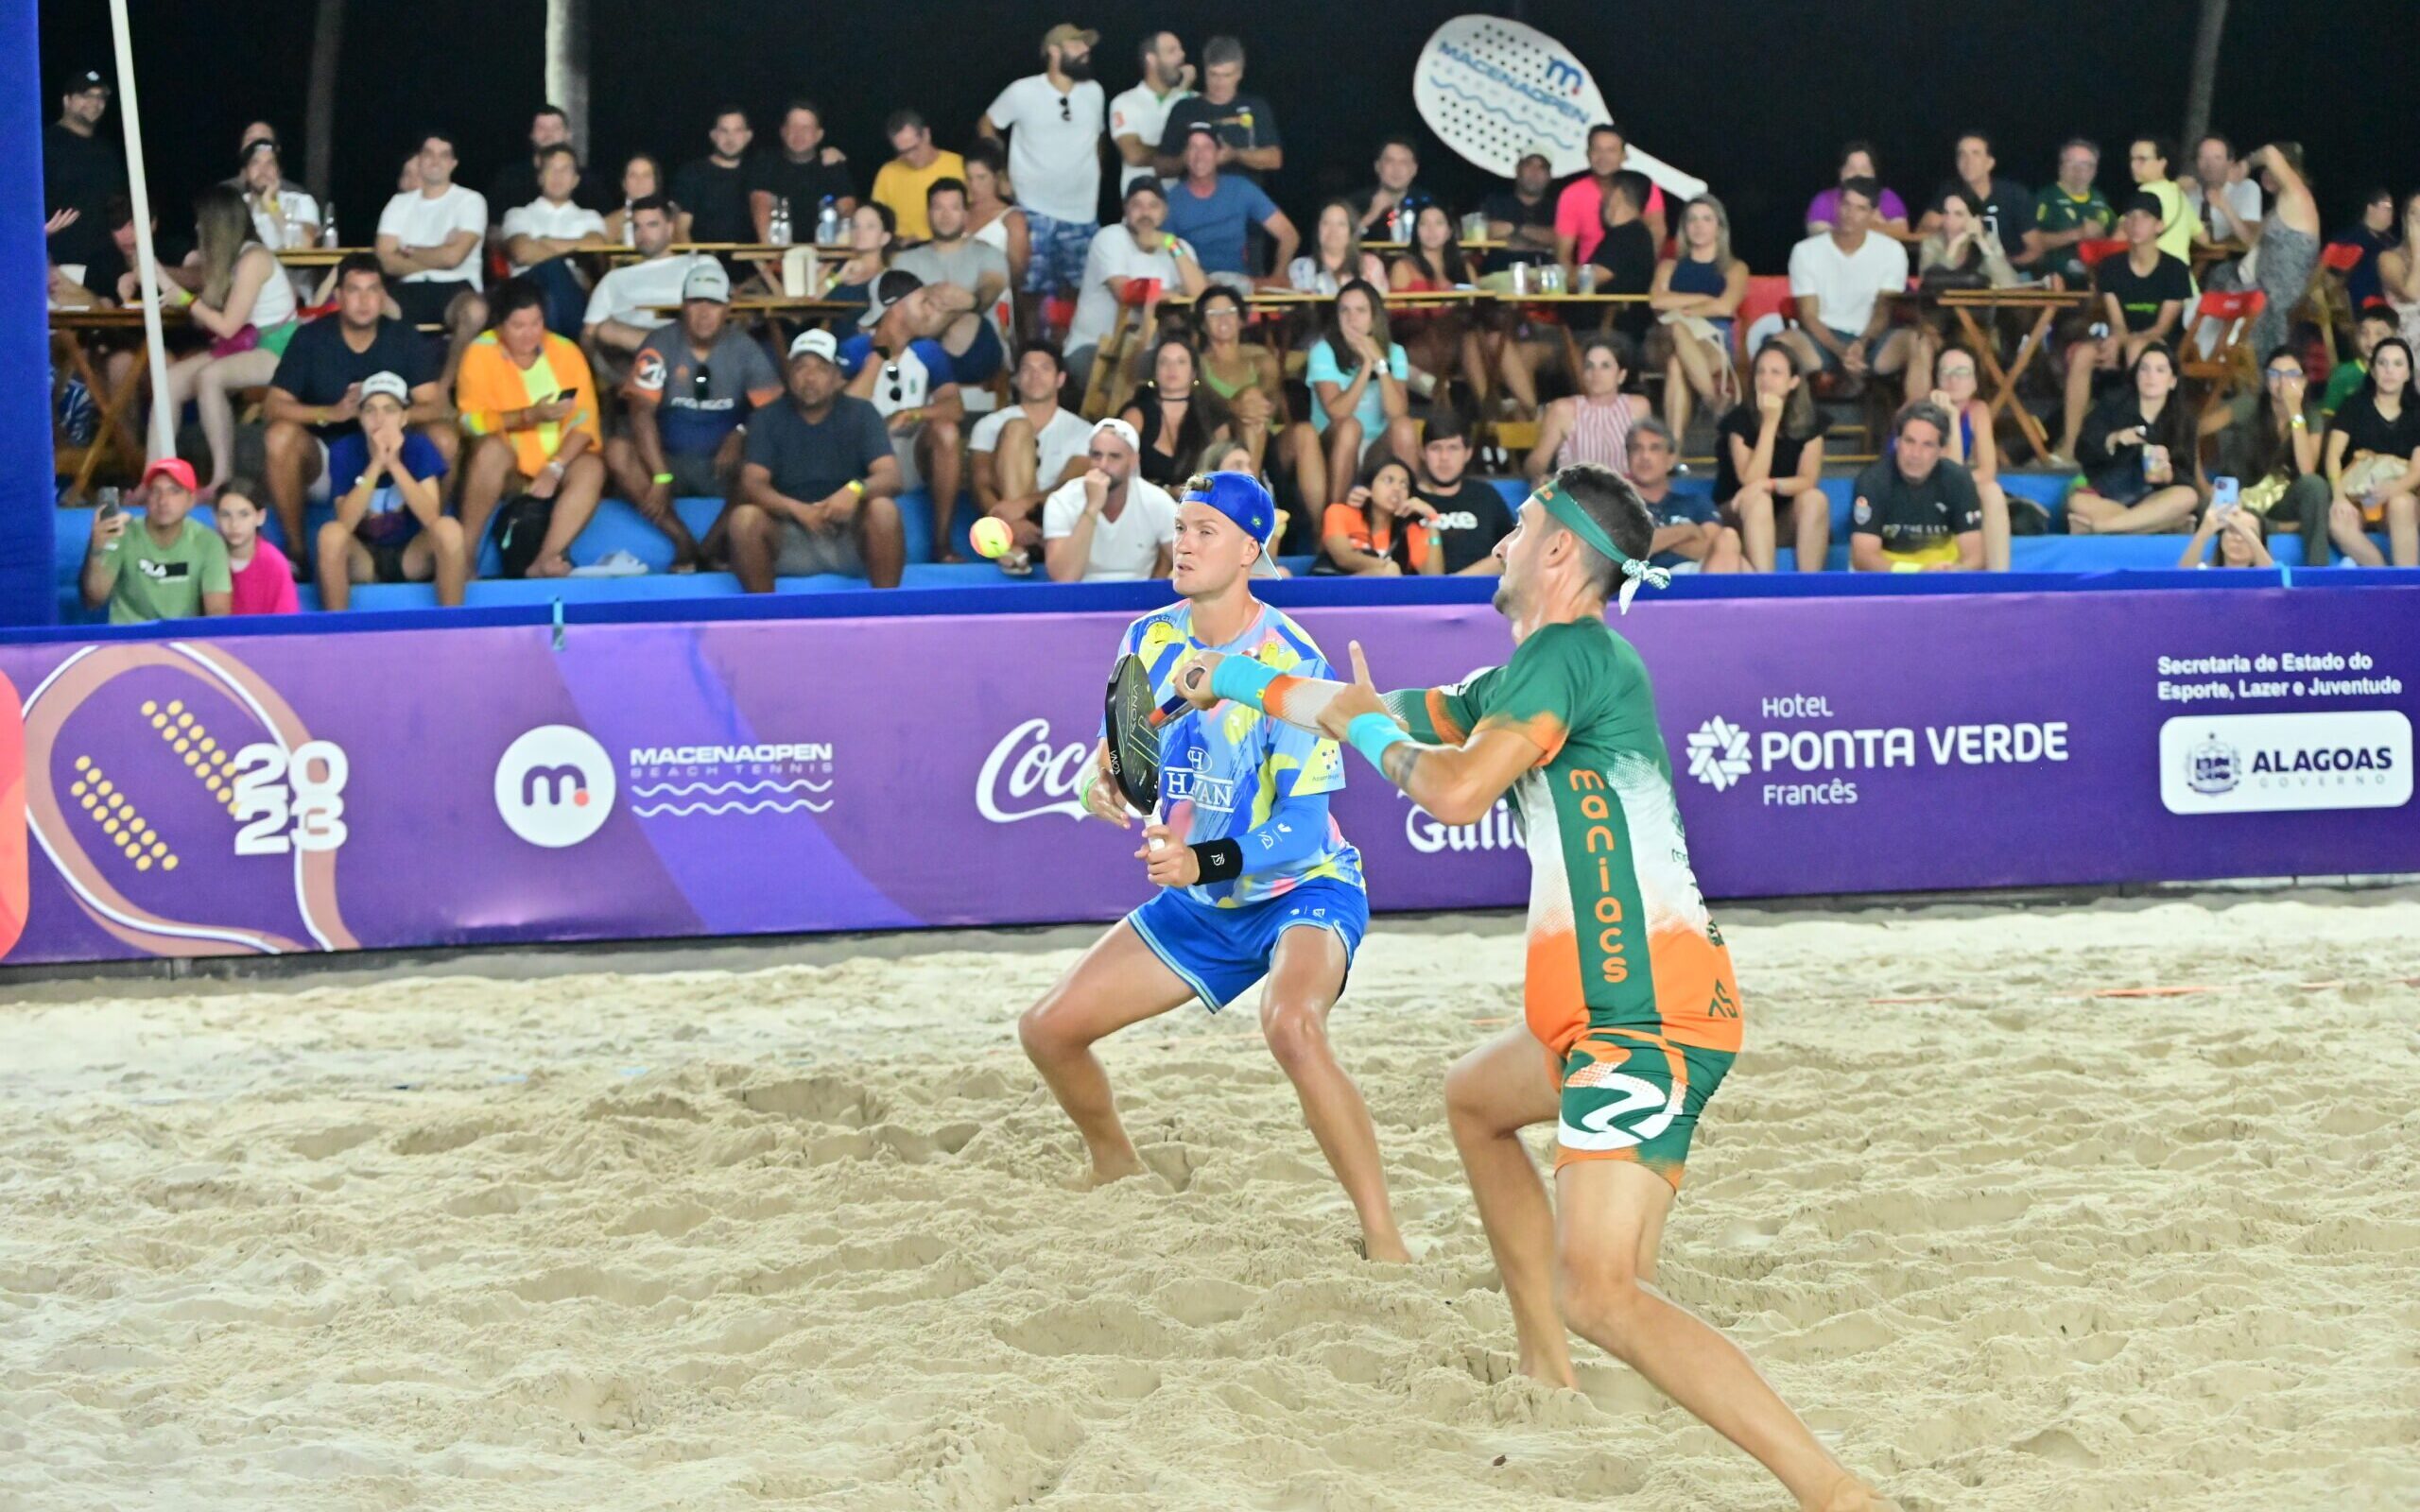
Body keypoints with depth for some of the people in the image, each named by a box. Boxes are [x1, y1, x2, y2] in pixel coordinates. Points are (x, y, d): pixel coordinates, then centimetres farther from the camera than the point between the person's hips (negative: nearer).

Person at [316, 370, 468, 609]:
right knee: (331, 533, -31)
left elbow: (431, 517, -23)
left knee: (449, 529, -28)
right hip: (363, 559, 0)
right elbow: (346, 522, -23)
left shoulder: (420, 448, -10)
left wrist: (395, 464, -31)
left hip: (412, 555, 0)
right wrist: (376, 464, -30)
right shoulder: (345, 450, -11)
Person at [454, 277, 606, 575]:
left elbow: (584, 419, -8)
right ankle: (464, 554, -29)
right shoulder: (481, 353, -8)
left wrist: (555, 468, -23)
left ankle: (543, 561, -41)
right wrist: (530, 416, -31)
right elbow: (471, 420, -18)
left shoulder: (566, 352, -1)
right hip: (506, 472, -2)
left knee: (591, 467, -27)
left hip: (556, 466, 2)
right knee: (493, 447, -34)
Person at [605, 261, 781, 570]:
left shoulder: (744, 348, -2)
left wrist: (740, 435, -26)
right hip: (669, 460, 0)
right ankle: (683, 541, -28)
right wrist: (660, 477, -24)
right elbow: (641, 410, -16)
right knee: (618, 451, -29)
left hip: (720, 466, 0)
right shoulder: (660, 345, -7)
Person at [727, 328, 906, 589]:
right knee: (743, 517, -28)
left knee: (883, 508, -30)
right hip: (789, 540, 0)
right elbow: (752, 485, -11)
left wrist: (857, 490, -36)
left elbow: (890, 478, -12)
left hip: (850, 535, 0)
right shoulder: (767, 420, 1)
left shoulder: (861, 414, 0)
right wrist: (798, 510, -31)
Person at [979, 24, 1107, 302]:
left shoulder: (1094, 93, 6)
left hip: (1083, 215, 4)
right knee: (1033, 291, -5)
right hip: (1036, 213, -4)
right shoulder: (1023, 92, -6)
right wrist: (1000, 176, 2)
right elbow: (986, 126, 6)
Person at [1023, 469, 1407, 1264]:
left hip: (1302, 888, -7)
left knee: (1291, 1025, -38)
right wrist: (1101, 777, -17)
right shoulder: (1151, 638, -4)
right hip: (1199, 902, 7)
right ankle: (1117, 1169, 34)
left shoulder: (1289, 661, -23)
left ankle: (1383, 1238, -31)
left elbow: (1304, 823, -26)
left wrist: (1205, 861, -42)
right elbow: (1122, 749, 8)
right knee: (1048, 1029, 3)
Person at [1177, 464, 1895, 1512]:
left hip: (1649, 1016, -11)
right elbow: (1386, 710, 36)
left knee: (1598, 1292, -24)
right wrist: (1245, 683, 47)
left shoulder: (1570, 650, -9)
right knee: (1474, 1099, 37)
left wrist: (1379, 739, 1)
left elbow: (1458, 791, -21)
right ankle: (1545, 1375, 37)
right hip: (1618, 1007, 11)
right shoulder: (1531, 669, 21)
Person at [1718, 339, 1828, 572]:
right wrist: (1770, 423, -24)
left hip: (1785, 520, 2)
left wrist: (1769, 485, -31)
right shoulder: (1740, 419, -11)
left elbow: (1808, 480, -12)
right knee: (1757, 499, -34)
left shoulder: (1808, 422, -2)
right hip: (1739, 518, -2)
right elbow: (1751, 480, -21)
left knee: (1814, 499, -27)